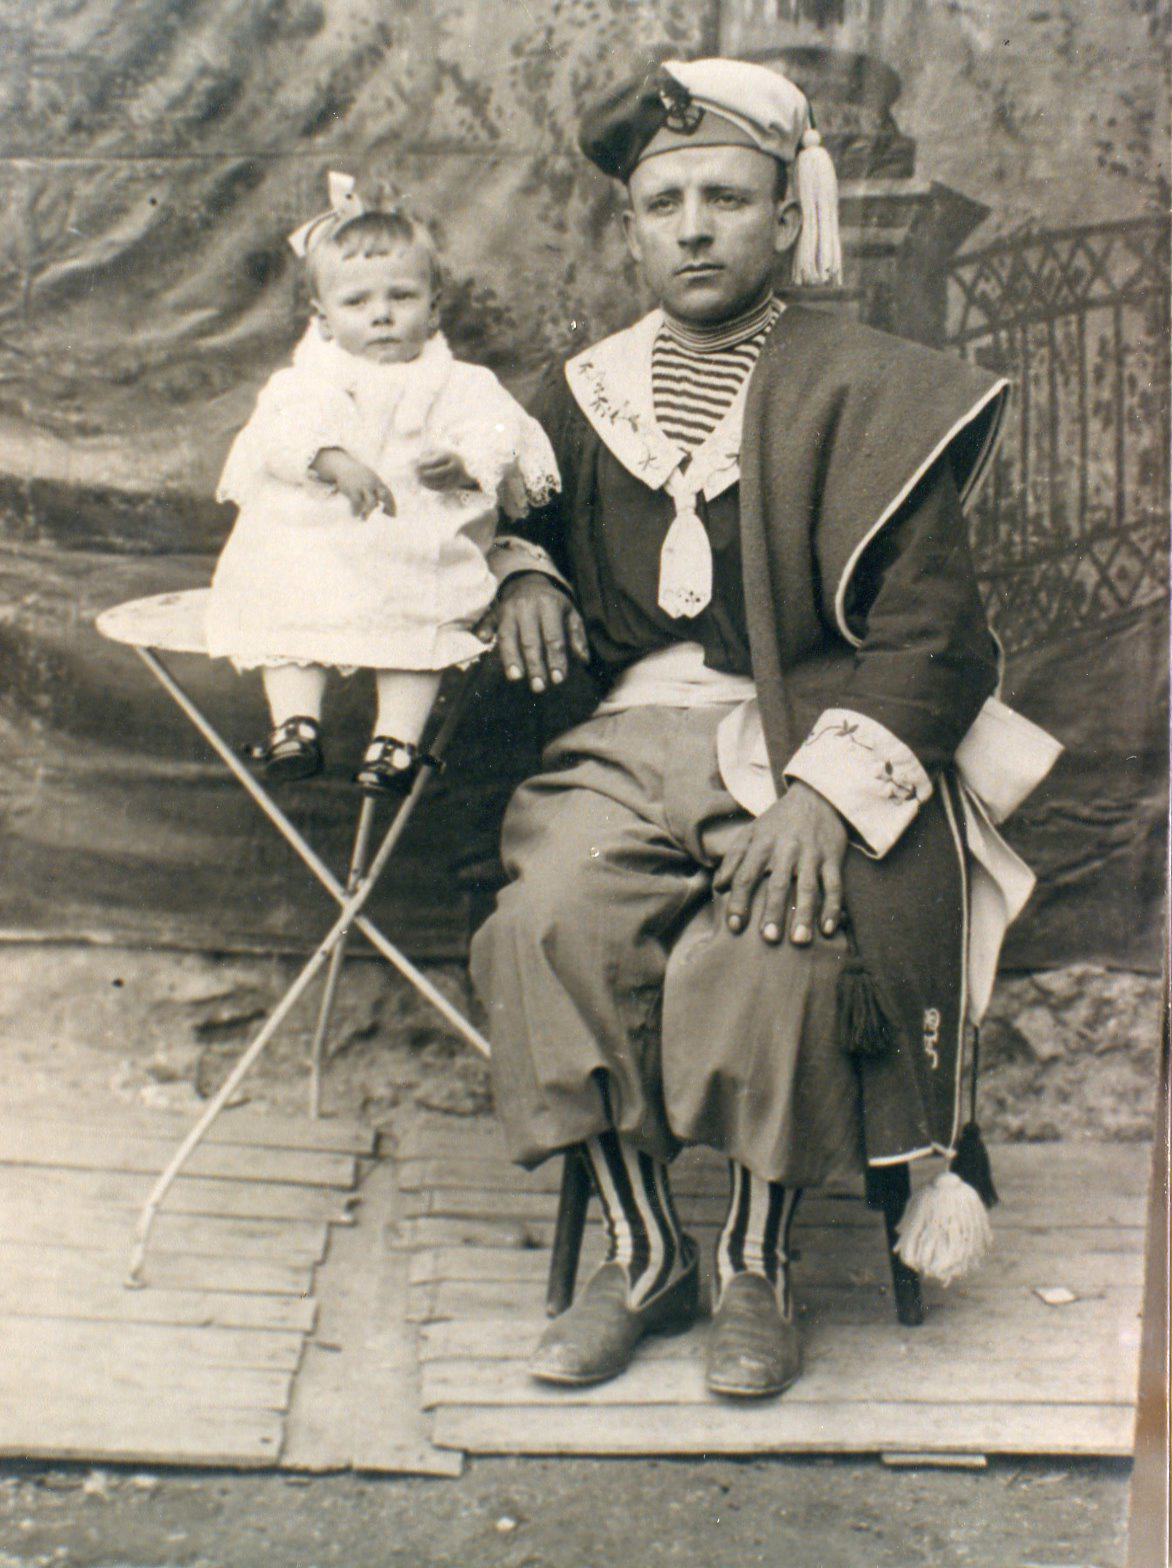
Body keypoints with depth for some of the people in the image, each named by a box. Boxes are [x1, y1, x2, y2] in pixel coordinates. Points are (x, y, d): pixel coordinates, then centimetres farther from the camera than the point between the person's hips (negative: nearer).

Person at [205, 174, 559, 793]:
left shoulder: (461, 384, 13)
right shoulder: (305, 380, 13)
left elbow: (494, 432, -2)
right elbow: (286, 432, -6)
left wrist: (462, 464, -25)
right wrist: (335, 463, -26)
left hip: (424, 552, -1)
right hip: (315, 547, 1)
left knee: (427, 615, -25)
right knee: (284, 600, -20)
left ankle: (397, 737, -23)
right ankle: (295, 721, -19)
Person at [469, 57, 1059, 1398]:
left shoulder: (863, 395, -2)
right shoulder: (585, 394, 13)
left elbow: (931, 636, -8)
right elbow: (530, 523, 34)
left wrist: (823, 789, -23)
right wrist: (523, 576, 8)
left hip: (815, 744, -3)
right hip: (641, 735, 4)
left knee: (762, 954, -31)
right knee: (554, 919, -25)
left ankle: (756, 1264, -5)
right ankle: (641, 1251, -6)